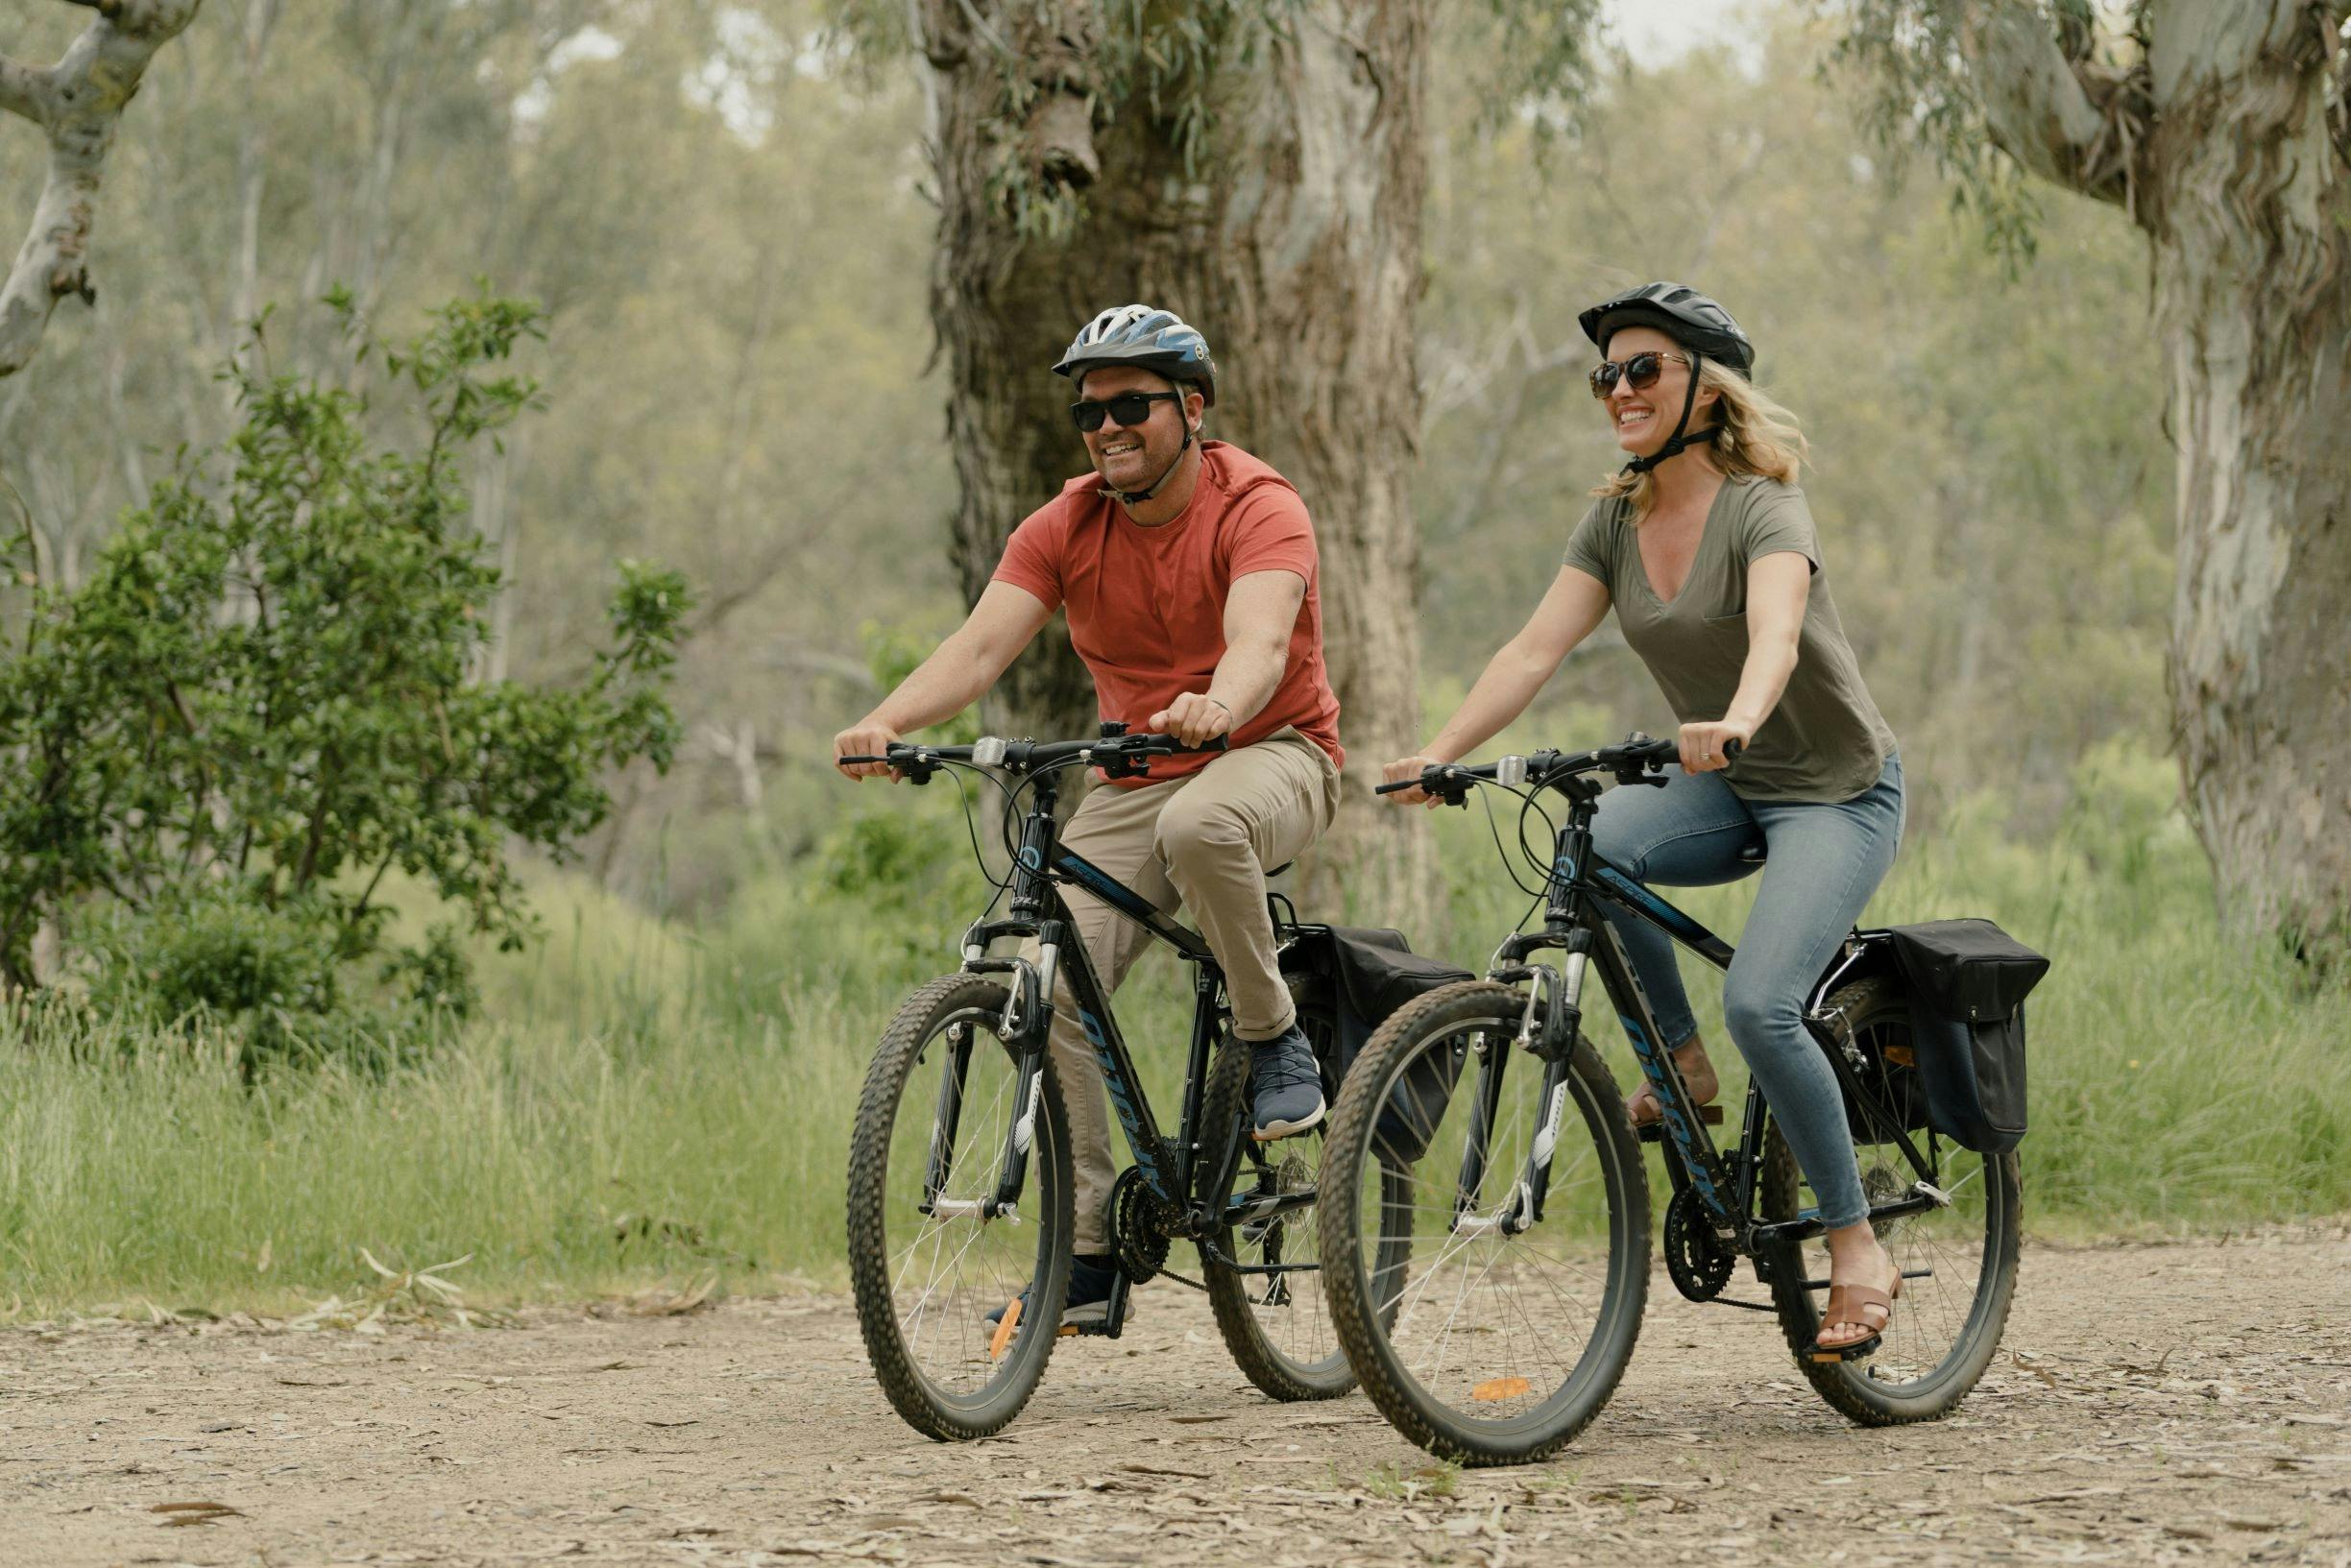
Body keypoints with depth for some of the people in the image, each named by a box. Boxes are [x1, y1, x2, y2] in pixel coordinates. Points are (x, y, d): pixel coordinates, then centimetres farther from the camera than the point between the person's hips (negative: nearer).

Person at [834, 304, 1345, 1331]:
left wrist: (1215, 707, -57)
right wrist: (887, 723, -33)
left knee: (1198, 825, -41)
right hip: (1132, 781, 5)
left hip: (1270, 754, -5)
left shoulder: (1258, 510, -15)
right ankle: (1088, 1253, -6)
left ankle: (1276, 1038, -16)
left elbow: (1260, 638, -33)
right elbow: (982, 643, -13)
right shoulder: (1064, 529, -1)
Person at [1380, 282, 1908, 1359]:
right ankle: (1681, 1064, -6)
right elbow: (1538, 645, -8)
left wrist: (1734, 723, -58)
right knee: (1588, 842, -26)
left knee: (1758, 1003, -26)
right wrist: (1440, 753, -23)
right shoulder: (1617, 520, 1)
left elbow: (1775, 636, -37)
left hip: (1838, 793, -6)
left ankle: (1857, 1245, -11)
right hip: (1727, 790, 6)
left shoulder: (1761, 508, -18)